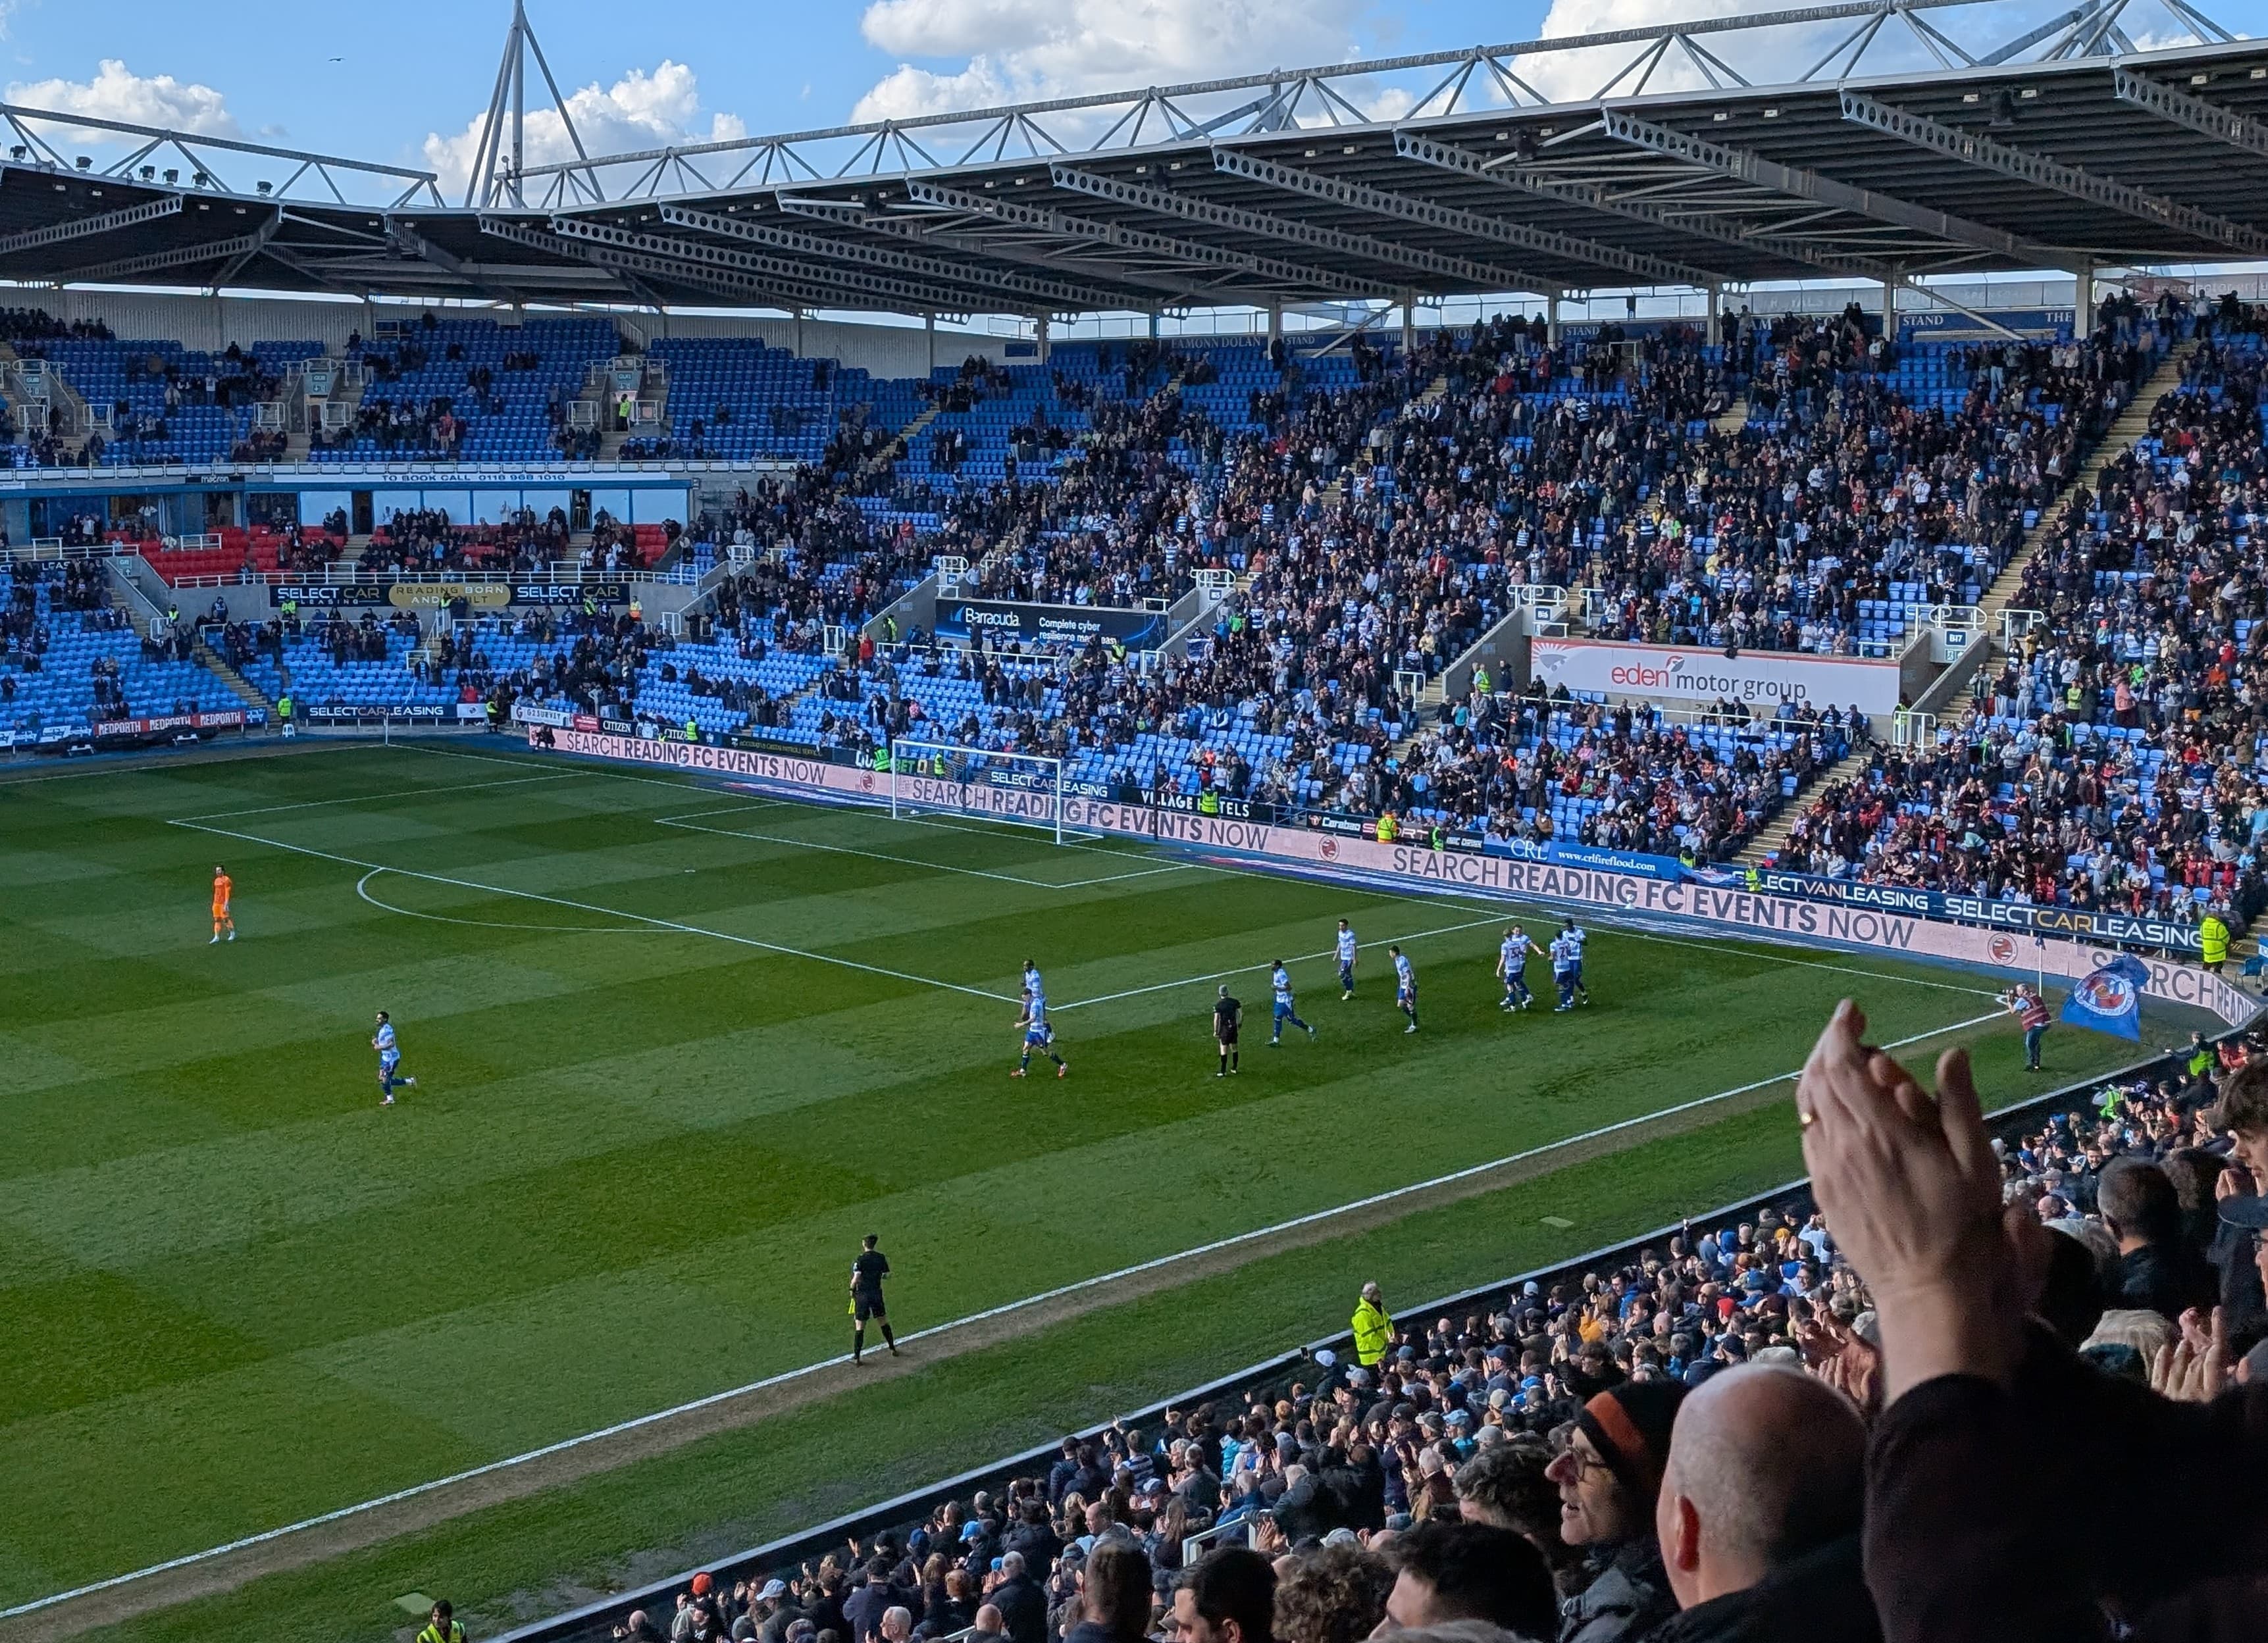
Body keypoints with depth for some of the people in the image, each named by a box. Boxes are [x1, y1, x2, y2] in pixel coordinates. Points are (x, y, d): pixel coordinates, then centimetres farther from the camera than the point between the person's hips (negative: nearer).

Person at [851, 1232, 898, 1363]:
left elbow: (856, 1279, -20)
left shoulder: (860, 1259, -14)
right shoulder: (881, 1258, -1)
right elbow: (886, 1275, 5)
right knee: (884, 1322, 21)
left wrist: (852, 1289, -2)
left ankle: (856, 1358, 1)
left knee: (859, 1328, 1)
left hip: (862, 1295, -4)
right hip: (877, 1293, 4)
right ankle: (893, 1349, 30)